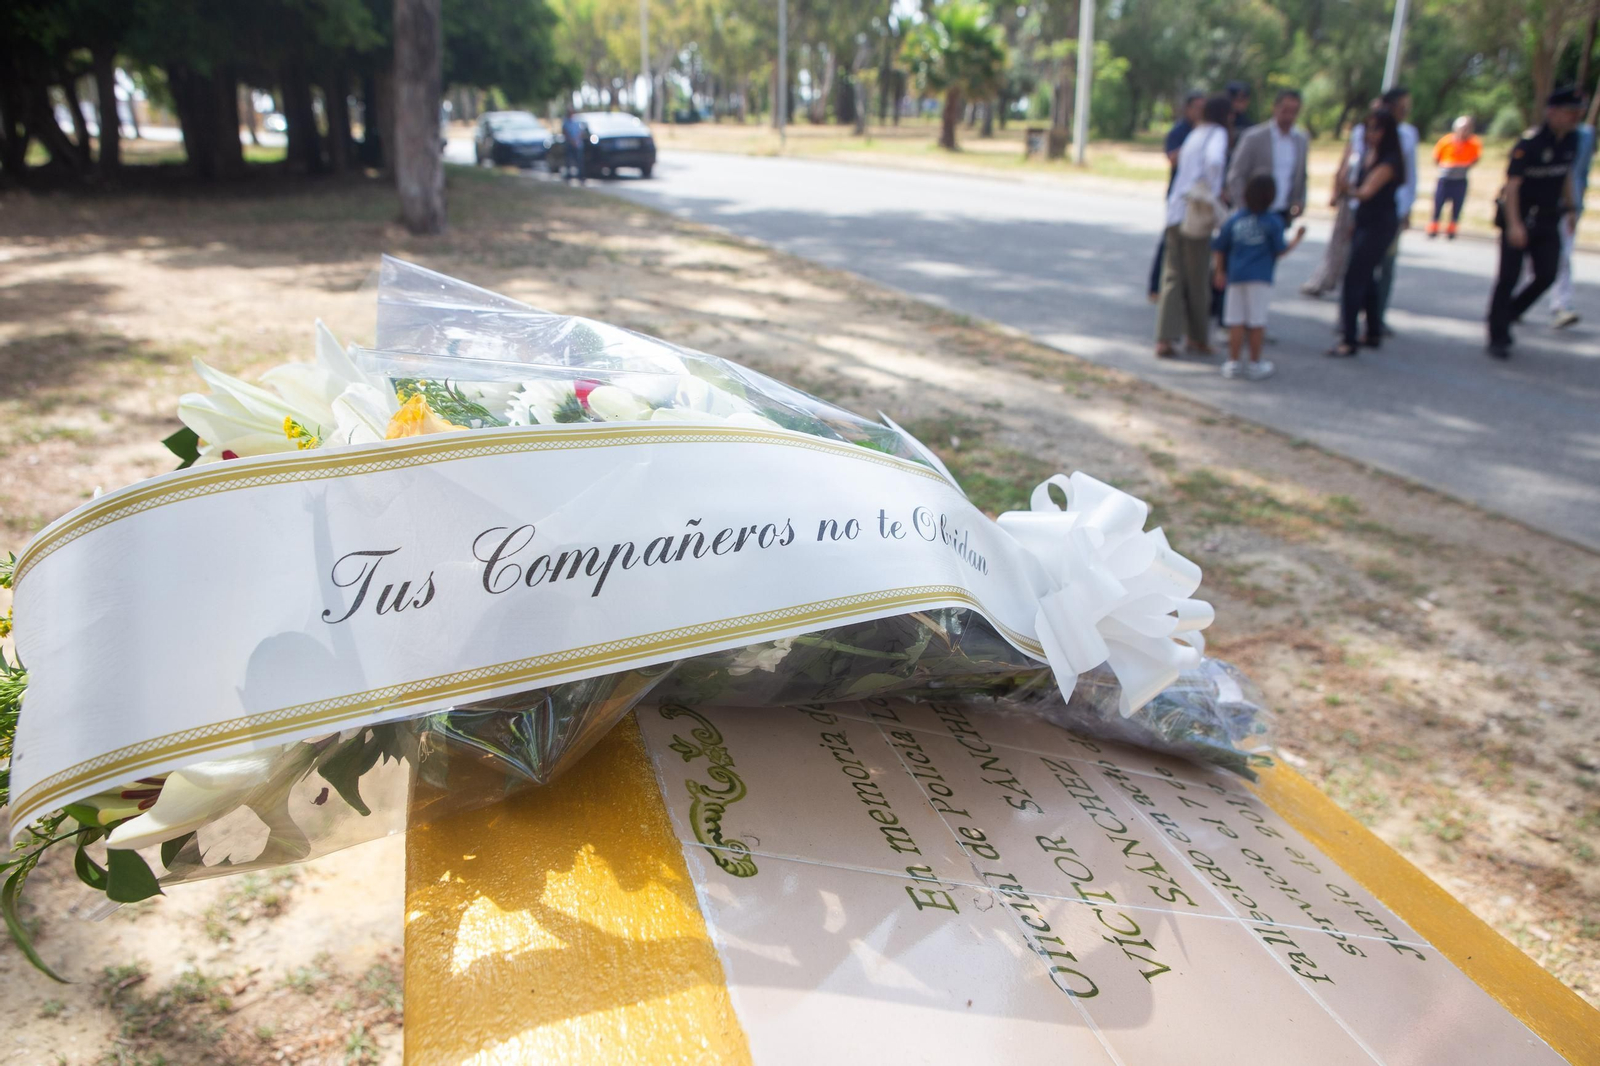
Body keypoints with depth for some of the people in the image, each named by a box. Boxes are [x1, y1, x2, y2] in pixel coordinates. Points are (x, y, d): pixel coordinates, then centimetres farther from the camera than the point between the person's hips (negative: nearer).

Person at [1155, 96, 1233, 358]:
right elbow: (1214, 160, -24)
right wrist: (1209, 195, -18)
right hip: (1197, 216, -6)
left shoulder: (1193, 135, 19)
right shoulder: (1217, 134, -4)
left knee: (1173, 275, 5)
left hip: (1176, 210, 6)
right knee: (1198, 278, 5)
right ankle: (1197, 337, 18)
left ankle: (1165, 339, -4)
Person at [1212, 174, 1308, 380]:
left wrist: (1219, 272, 20)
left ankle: (1233, 363, 8)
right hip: (1260, 278, -3)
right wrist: (1297, 239, 15)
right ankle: (1255, 364, 11)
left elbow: (1218, 248, 9)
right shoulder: (1273, 221, -4)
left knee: (1236, 322, 5)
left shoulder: (1234, 220, 6)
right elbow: (1280, 250, -3)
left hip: (1235, 276, 3)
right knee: (1257, 322, 3)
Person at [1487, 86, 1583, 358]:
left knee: (1547, 274, 0)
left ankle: (1508, 314, 21)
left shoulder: (1572, 140, 5)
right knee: (1509, 276, -3)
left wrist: (1570, 207, 22)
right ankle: (1498, 338, 2)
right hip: (1519, 220, -6)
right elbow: (1512, 185, -20)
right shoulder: (1529, 143, -16)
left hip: (1548, 221, 6)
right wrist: (1513, 224, -27)